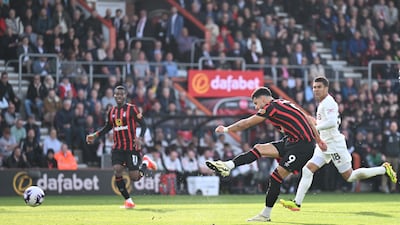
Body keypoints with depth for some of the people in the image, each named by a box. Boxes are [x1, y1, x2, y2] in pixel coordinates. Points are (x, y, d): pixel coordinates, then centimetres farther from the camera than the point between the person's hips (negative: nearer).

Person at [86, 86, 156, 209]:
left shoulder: (132, 109, -6)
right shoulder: (112, 111, 10)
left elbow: (143, 125, -6)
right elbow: (108, 127, 24)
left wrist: (140, 138, -23)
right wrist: (95, 135, 12)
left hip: (131, 147, -5)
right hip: (117, 148, 5)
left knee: (134, 177, -7)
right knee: (117, 170, -15)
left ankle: (145, 162, 27)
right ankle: (128, 200, -3)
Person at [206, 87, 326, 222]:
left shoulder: (271, 107, -9)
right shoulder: (283, 104, 18)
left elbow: (246, 123, -1)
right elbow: (308, 121, 20)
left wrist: (226, 129, 11)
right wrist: (318, 141, 24)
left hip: (302, 146, -10)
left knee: (276, 177, -10)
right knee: (259, 149, 3)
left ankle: (266, 214, -4)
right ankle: (228, 166, -6)